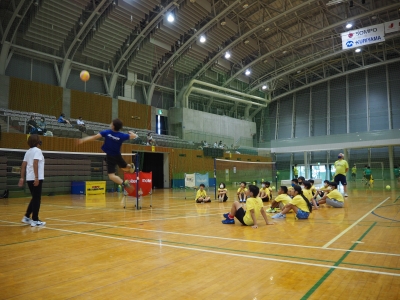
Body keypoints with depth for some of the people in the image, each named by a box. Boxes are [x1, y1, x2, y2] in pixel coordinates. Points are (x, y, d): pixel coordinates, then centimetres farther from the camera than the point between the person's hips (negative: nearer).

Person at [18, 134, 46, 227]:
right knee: (37, 199, -1)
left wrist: (22, 178, 15)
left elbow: (23, 165, 14)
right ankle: (35, 220, 2)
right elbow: (35, 164, -20)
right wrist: (36, 177, -22)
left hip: (29, 179, 8)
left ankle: (27, 217, 22)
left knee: (35, 198, 19)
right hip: (36, 179, -8)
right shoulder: (37, 150, -9)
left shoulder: (28, 151, 15)